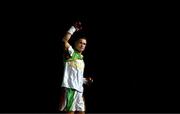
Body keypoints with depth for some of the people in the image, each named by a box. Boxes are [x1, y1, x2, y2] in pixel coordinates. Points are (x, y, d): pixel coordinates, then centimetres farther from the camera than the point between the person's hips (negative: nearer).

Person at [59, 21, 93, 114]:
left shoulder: (81, 59, 25)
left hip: (79, 89, 9)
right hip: (69, 87, -9)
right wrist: (74, 28, -15)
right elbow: (64, 40, -16)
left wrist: (86, 80, 14)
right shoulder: (71, 52, 3)